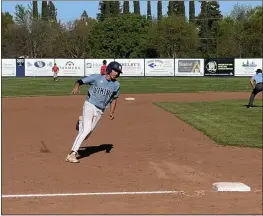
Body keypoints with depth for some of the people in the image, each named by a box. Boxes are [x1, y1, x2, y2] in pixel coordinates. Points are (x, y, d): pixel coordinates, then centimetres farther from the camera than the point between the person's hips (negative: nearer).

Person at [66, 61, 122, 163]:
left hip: (100, 111, 5)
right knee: (87, 130, -20)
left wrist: (112, 112, 6)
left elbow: (114, 99, 17)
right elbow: (80, 81, -7)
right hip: (90, 105, -5)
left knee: (88, 132, 5)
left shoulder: (116, 85, 5)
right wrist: (76, 87, -29)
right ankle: (71, 154, -18)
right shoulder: (96, 78, -6)